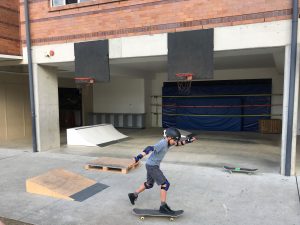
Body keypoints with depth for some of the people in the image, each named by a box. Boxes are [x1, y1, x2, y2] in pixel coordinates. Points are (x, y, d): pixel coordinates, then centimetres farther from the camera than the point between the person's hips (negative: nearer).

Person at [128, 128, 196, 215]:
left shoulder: (167, 142, 4)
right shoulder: (162, 143, -24)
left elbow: (178, 143, 19)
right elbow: (150, 149, -35)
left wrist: (186, 141, 4)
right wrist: (139, 157, -45)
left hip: (153, 166, 10)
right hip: (152, 166, -10)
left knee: (149, 184, 24)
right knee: (165, 184, -8)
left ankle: (133, 195, 38)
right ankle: (163, 206, 0)